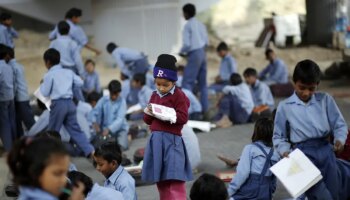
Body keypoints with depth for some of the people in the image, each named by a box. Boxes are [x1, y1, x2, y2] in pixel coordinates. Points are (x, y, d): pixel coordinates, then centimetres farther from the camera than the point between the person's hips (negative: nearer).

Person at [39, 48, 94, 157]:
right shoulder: (69, 72, 12)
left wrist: (42, 84, 16)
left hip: (58, 104, -5)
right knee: (75, 129, 9)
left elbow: (45, 93, -3)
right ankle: (90, 151, 0)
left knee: (52, 131, 6)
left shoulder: (49, 75, -4)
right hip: (70, 103, 5)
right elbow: (80, 83, 13)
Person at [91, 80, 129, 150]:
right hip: (105, 128, 2)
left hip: (120, 128, -2)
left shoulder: (122, 102, -10)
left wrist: (109, 129, -32)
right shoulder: (103, 100, -2)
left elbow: (120, 119, -19)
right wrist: (95, 122, -26)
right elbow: (95, 112, -5)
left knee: (123, 146, -23)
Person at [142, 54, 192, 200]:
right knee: (160, 180, 12)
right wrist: (149, 113, -6)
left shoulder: (178, 95, -5)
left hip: (171, 139, -6)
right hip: (156, 139, 7)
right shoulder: (154, 96, 14)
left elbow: (183, 117, -11)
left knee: (175, 180, -10)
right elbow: (147, 120, 15)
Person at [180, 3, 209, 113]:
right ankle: (204, 108, 11)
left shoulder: (187, 26, -9)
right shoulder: (201, 24, 12)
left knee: (187, 82, -6)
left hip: (194, 55, -7)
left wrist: (182, 52, 4)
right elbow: (206, 42, 13)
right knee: (202, 83, 11)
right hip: (203, 53, 7)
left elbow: (187, 44, -14)